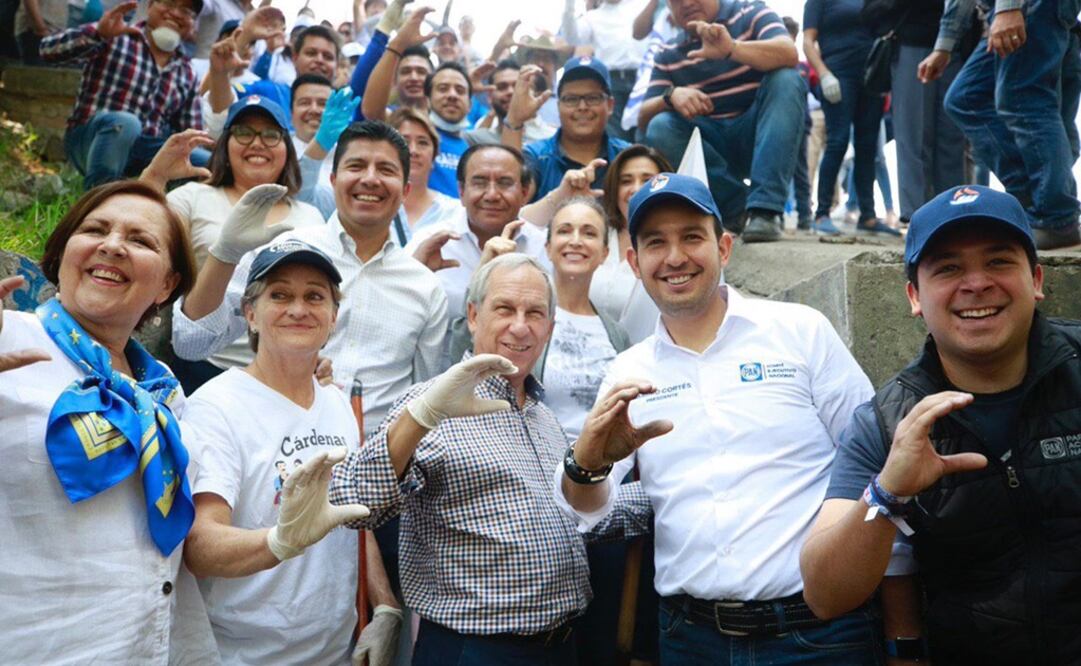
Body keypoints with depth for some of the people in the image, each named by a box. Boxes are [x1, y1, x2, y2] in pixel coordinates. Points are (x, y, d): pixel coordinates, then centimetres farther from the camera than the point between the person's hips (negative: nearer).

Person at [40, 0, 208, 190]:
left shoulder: (187, 74, 11)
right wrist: (98, 33, -29)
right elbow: (48, 49, -13)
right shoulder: (114, 39, -2)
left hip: (146, 151, 4)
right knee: (125, 123, -37)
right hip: (91, 138, -4)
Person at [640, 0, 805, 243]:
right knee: (659, 129, -23)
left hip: (757, 134, -1)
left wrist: (732, 48, -39)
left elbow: (789, 54, -21)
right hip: (709, 144, 2)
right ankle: (736, 207, -18)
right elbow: (644, 117, -2)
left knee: (786, 79, -27)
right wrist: (671, 95, -25)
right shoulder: (668, 56, 6)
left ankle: (765, 207, -35)